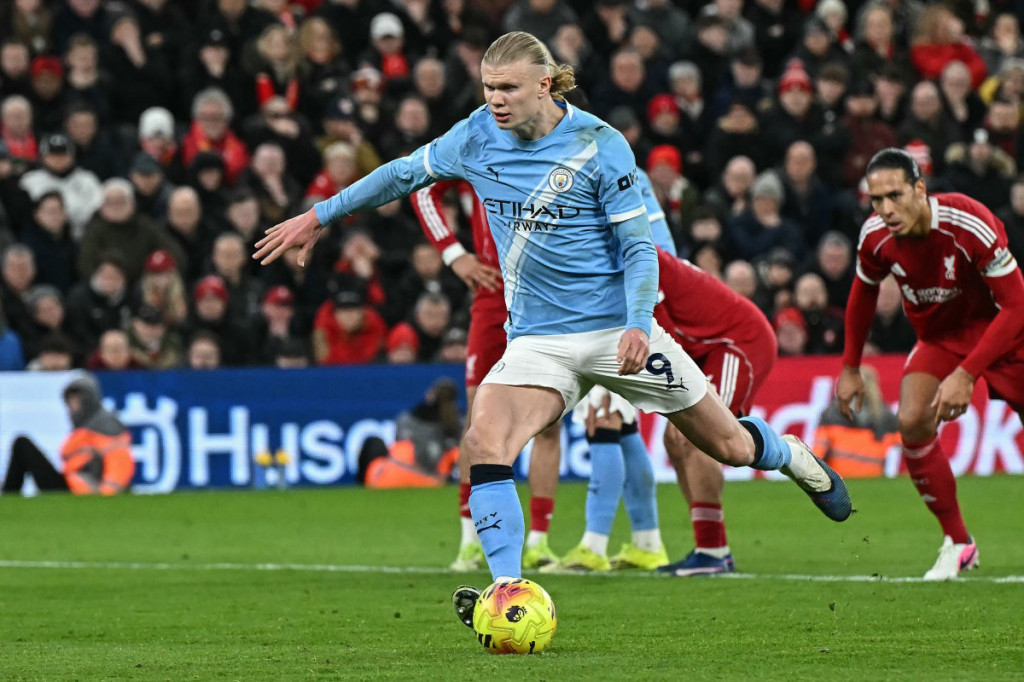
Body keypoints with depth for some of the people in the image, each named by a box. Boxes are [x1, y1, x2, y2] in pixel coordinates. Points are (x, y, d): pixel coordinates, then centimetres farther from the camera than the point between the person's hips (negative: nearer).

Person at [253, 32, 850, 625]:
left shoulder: (599, 145, -13)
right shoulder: (477, 137, -1)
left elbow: (639, 246, -10)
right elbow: (405, 174, 15)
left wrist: (638, 325, -25)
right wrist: (320, 215, 18)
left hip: (617, 327, -3)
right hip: (538, 340, 3)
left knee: (729, 446, 5)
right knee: (485, 443, -25)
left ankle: (797, 460, 41)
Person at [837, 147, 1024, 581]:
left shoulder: (970, 224, -33)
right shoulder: (875, 237, -18)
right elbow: (863, 295, 5)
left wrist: (966, 374, -31)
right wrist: (850, 368, 7)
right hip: (939, 337, 3)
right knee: (912, 422, -19)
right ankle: (957, 543, -7)